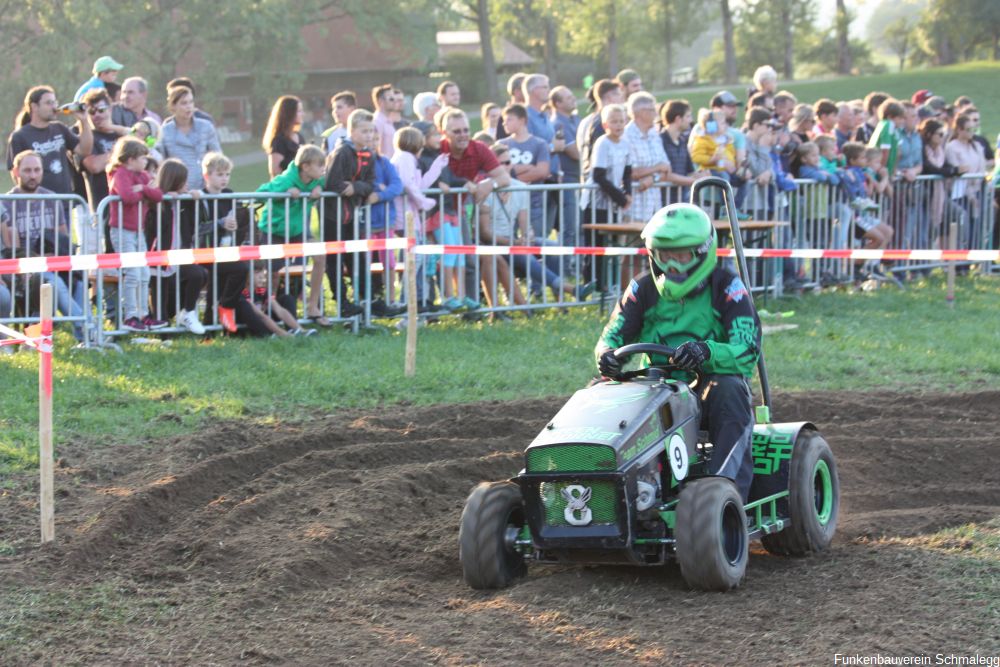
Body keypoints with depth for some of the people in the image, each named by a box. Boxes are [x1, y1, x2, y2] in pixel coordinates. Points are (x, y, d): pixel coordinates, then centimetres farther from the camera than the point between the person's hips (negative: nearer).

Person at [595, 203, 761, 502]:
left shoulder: (726, 287, -6)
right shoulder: (643, 289, 6)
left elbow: (747, 353, -17)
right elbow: (612, 337, 0)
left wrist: (707, 351, -40)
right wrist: (607, 355, -27)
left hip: (709, 385, -3)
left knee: (729, 390, -37)